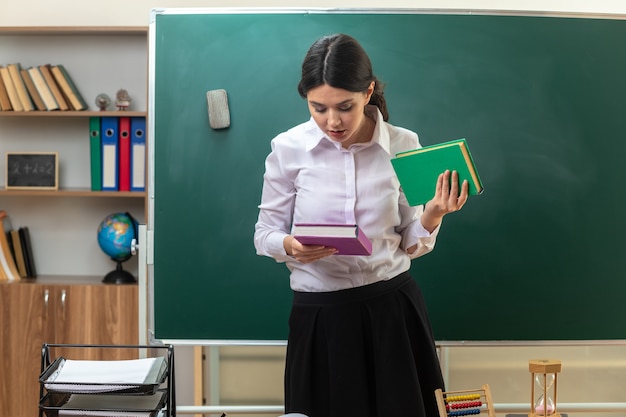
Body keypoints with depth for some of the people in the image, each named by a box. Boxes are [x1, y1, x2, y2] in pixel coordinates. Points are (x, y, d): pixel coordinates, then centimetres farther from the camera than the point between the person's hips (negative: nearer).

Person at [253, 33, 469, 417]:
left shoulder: (404, 145, -3)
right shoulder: (288, 149, -6)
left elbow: (411, 245, 3)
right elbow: (266, 234, 2)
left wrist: (432, 216, -18)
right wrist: (291, 246, -20)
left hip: (393, 309, 1)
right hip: (320, 315, -1)